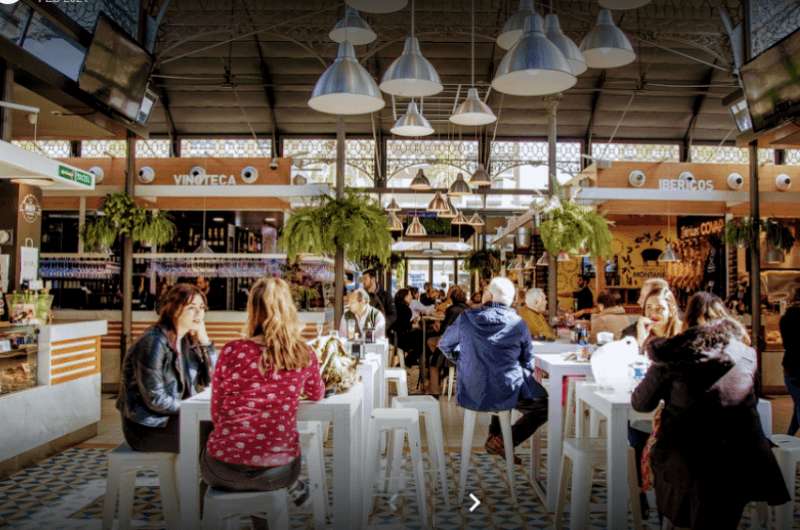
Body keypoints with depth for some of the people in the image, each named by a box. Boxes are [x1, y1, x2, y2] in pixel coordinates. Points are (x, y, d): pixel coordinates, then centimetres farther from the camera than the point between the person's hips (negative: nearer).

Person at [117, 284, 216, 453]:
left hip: (174, 417, 7)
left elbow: (210, 380, -1)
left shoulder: (187, 339, 3)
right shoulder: (154, 343, -20)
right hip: (147, 427, -7)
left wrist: (204, 340, -8)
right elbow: (155, 399, -22)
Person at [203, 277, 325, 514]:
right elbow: (317, 395, 15)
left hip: (226, 469, -3)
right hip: (279, 471, 3)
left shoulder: (232, 351, -12)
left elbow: (216, 413, -2)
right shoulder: (304, 355, -6)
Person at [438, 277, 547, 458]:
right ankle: (505, 442, 3)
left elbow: (444, 345, 14)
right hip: (507, 395, -4)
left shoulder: (466, 318, -3)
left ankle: (494, 435, 27)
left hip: (471, 396, 5)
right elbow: (528, 363, 3)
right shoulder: (518, 323, -7)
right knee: (545, 404, 18)